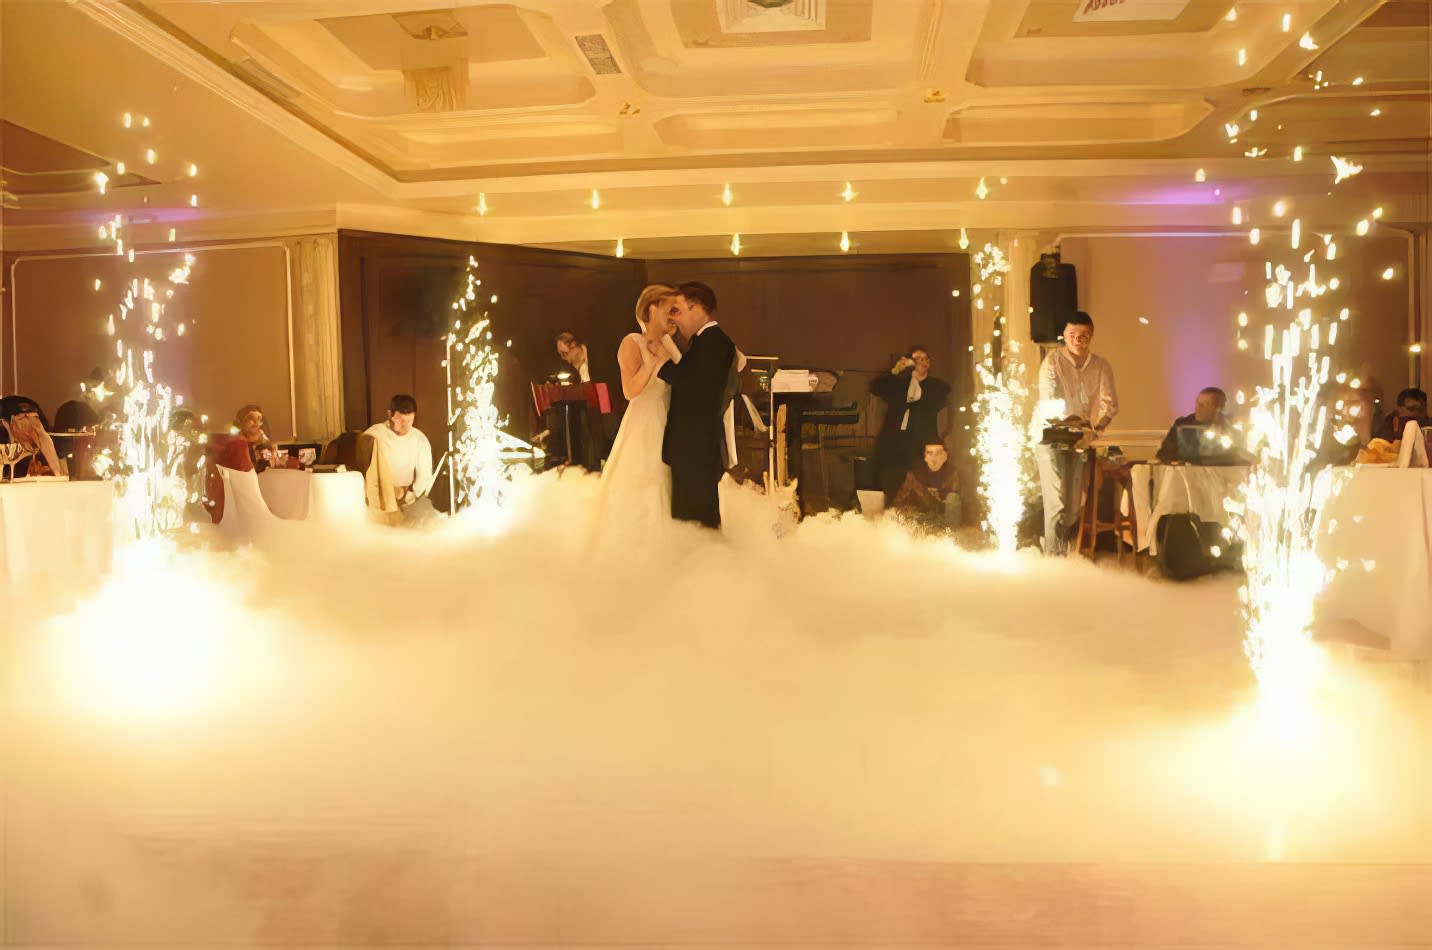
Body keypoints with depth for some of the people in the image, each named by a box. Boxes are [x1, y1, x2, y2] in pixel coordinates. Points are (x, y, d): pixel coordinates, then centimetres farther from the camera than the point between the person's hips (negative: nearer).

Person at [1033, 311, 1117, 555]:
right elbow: (1048, 401, -19)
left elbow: (1110, 401, -1)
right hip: (1052, 438, -4)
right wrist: (1067, 421, -36)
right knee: (1057, 505, -13)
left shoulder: (1101, 366, 3)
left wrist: (1099, 424, -21)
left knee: (1075, 506, 9)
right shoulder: (1052, 362, -9)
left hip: (1083, 441, 5)